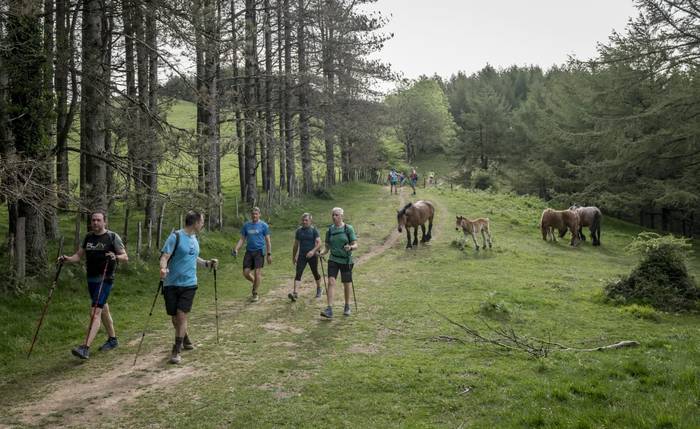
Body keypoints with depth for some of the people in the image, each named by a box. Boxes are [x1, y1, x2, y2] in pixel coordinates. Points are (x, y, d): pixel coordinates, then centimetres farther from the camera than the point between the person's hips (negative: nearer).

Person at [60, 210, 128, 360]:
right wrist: (67, 259, -8)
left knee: (95, 312, -15)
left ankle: (85, 348, -21)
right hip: (91, 278, 7)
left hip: (105, 279, -7)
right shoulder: (88, 237, 12)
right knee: (103, 309, 18)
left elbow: (125, 257, -4)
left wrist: (115, 257, -24)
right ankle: (112, 339, 34)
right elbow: (79, 255, 12)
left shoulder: (113, 237, -4)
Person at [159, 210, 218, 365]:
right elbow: (165, 256, -16)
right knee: (174, 316, 8)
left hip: (189, 284, 4)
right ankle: (185, 340, 34)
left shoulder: (194, 239, 11)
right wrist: (163, 268, -35)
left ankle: (177, 351, 0)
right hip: (172, 284, -4)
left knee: (181, 315, -8)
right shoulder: (175, 236, -11)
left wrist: (207, 263, 13)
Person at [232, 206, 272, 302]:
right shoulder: (246, 225, 9)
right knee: (246, 273, 0)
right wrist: (236, 249, -5)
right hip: (249, 251, 4)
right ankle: (255, 283, 30)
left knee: (257, 272, -6)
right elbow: (242, 239, 11)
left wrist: (269, 254, -5)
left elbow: (268, 241, 1)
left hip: (259, 251, -3)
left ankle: (255, 294, 6)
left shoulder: (264, 225, 0)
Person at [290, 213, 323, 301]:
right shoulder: (299, 230, 6)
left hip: (312, 256, -2)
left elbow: (319, 243, -12)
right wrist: (294, 256, 16)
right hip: (301, 255, 2)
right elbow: (296, 245, 14)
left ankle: (318, 289, 35)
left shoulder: (314, 230, -5)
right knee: (298, 273, -11)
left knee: (315, 273, 12)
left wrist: (313, 251, -27)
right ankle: (294, 293, -19)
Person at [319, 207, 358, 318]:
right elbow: (327, 247, 10)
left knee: (347, 284, 8)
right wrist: (322, 253, -11)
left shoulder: (348, 229, -5)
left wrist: (350, 247, -29)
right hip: (333, 260, 2)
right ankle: (329, 310, -17)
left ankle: (347, 307, 30)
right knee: (331, 282, -13)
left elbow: (355, 246, -7)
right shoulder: (330, 230, 5)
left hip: (346, 260, -2)